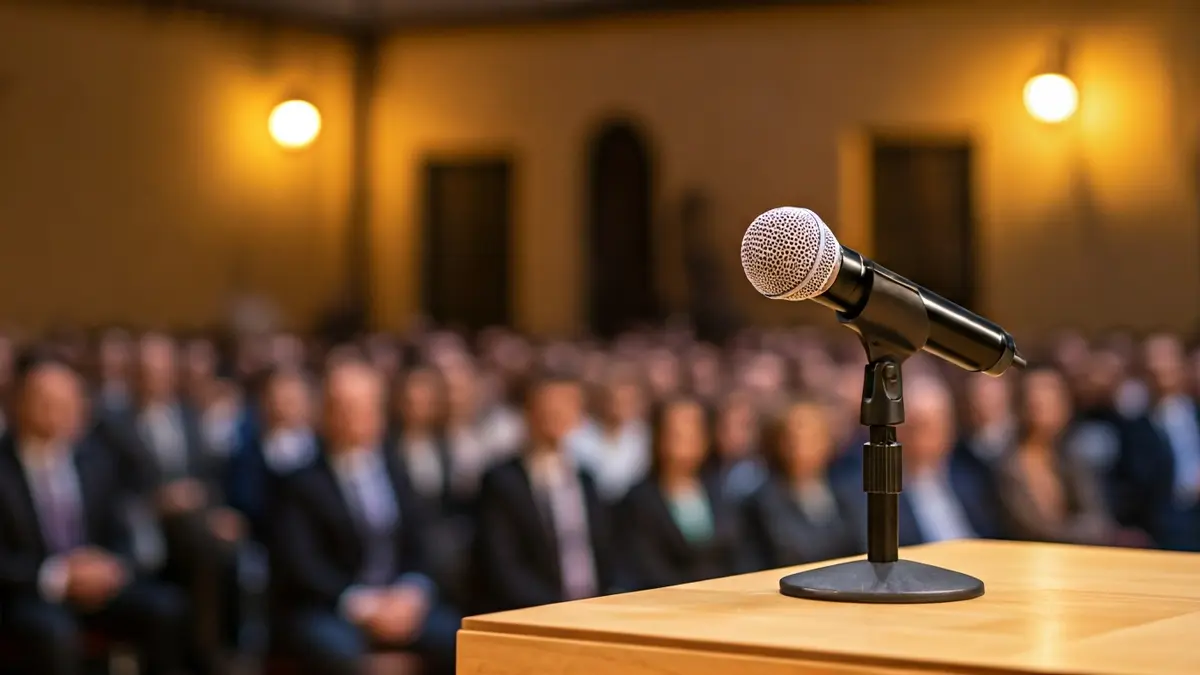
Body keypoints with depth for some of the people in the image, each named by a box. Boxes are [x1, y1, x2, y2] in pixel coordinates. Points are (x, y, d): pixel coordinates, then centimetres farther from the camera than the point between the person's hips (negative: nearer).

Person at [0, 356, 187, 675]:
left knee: (167, 610, -20)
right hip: (27, 592, -5)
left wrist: (115, 568, -9)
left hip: (94, 582, 5)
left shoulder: (95, 457, 9)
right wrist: (58, 577, -21)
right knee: (54, 632, -36)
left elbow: (117, 533, 14)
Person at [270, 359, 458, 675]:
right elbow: (299, 564, -10)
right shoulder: (300, 482, 0)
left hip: (399, 604, 4)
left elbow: (420, 549, 11)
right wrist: (361, 606, -21)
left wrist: (412, 593, -12)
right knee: (338, 649, -36)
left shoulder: (397, 475, 15)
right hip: (322, 610, -4)